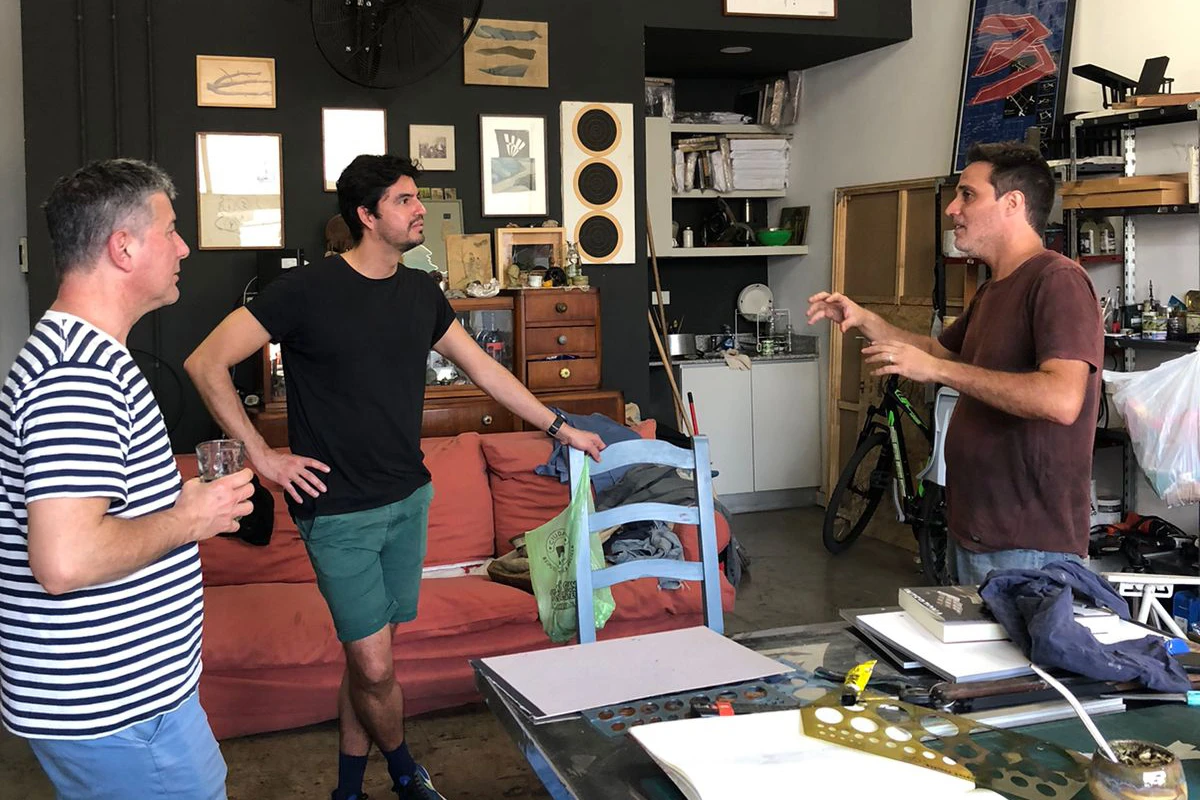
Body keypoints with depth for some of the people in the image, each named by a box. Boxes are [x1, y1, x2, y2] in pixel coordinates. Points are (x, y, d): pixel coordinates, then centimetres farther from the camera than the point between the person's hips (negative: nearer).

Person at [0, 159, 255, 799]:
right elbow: (65, 560, -34)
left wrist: (177, 494, 12)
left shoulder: (75, 350, 12)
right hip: (114, 714, -11)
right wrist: (190, 518, -20)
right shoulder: (80, 373, -24)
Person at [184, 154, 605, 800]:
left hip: (408, 499, 5)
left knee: (367, 655, 12)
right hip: (339, 510, -5)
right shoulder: (307, 291, -13)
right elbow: (206, 364, -12)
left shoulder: (420, 293, 7)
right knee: (375, 666, -2)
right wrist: (261, 455, -13)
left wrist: (560, 427, 19)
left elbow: (482, 367, 17)